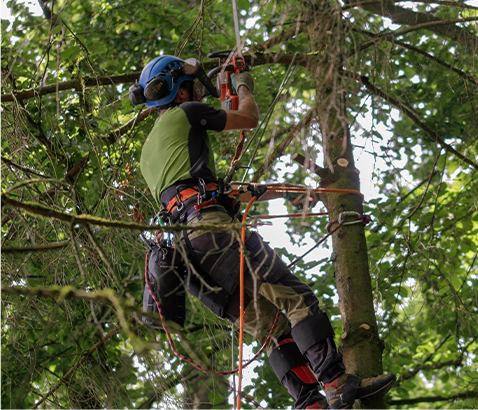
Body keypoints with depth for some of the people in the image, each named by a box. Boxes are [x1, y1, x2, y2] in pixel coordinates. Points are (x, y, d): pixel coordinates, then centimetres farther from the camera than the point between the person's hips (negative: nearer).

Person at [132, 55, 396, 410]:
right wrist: (244, 86, 36)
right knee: (296, 297, -12)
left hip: (183, 249, 8)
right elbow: (249, 119, 17)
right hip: (211, 225, -8)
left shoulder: (147, 153, 33)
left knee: (274, 327, 3)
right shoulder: (184, 114, 10)